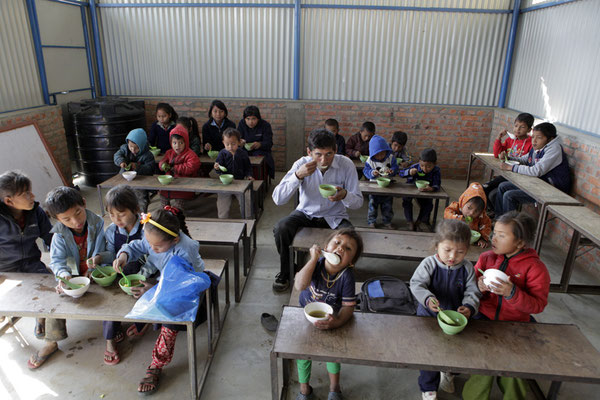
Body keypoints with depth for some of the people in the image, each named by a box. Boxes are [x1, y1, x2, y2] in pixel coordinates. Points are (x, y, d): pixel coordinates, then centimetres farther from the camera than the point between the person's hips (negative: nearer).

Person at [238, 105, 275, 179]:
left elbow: (269, 143, -11)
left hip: (261, 152, -2)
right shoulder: (242, 123, 3)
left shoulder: (265, 125, -5)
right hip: (245, 151, 2)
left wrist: (260, 144, -35)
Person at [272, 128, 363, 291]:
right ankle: (284, 273, 1)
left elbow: (358, 201, -11)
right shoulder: (302, 164, -16)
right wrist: (298, 175, -36)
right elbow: (278, 199, -22)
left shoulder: (346, 165, -16)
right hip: (306, 213, 1)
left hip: (334, 217, 0)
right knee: (281, 228, -26)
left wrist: (345, 195, -35)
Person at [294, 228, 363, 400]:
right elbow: (299, 286, -42)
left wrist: (336, 322, -44)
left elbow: (348, 306, -25)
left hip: (330, 316, -1)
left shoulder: (347, 275, -27)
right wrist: (314, 258, -45)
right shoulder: (317, 264, -27)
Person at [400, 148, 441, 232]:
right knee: (406, 200, -24)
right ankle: (410, 222, -7)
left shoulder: (436, 171, -22)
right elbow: (401, 173, -19)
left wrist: (431, 189, -55)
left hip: (425, 192, 1)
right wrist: (409, 172, -42)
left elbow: (437, 185, -31)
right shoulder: (415, 167, -22)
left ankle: (418, 222, 10)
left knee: (428, 204, -15)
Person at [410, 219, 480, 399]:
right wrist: (427, 298, -39)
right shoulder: (429, 264, -18)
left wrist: (469, 306, -27)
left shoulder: (467, 268, -10)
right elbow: (416, 284, -21)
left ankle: (448, 373, 55)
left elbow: (472, 291, -8)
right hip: (429, 317, -3)